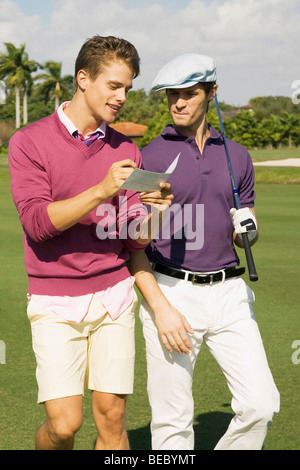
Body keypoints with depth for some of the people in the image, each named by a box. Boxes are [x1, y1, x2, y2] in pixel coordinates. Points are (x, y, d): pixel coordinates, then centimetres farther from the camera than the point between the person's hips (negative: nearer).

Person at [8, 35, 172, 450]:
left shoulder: (126, 152, 6)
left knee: (112, 415, 0)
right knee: (64, 422, -8)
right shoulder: (30, 142, -4)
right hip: (55, 302, -3)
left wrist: (154, 211, -18)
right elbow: (37, 222, -15)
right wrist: (101, 191, -26)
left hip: (114, 295, 3)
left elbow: (135, 240, 5)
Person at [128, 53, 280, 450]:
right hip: (171, 293, -3)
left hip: (228, 293, 4)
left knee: (261, 405, -3)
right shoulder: (149, 158, -3)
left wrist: (247, 230, -7)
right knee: (173, 421, 1)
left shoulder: (236, 156, 10)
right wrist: (161, 309, -14)